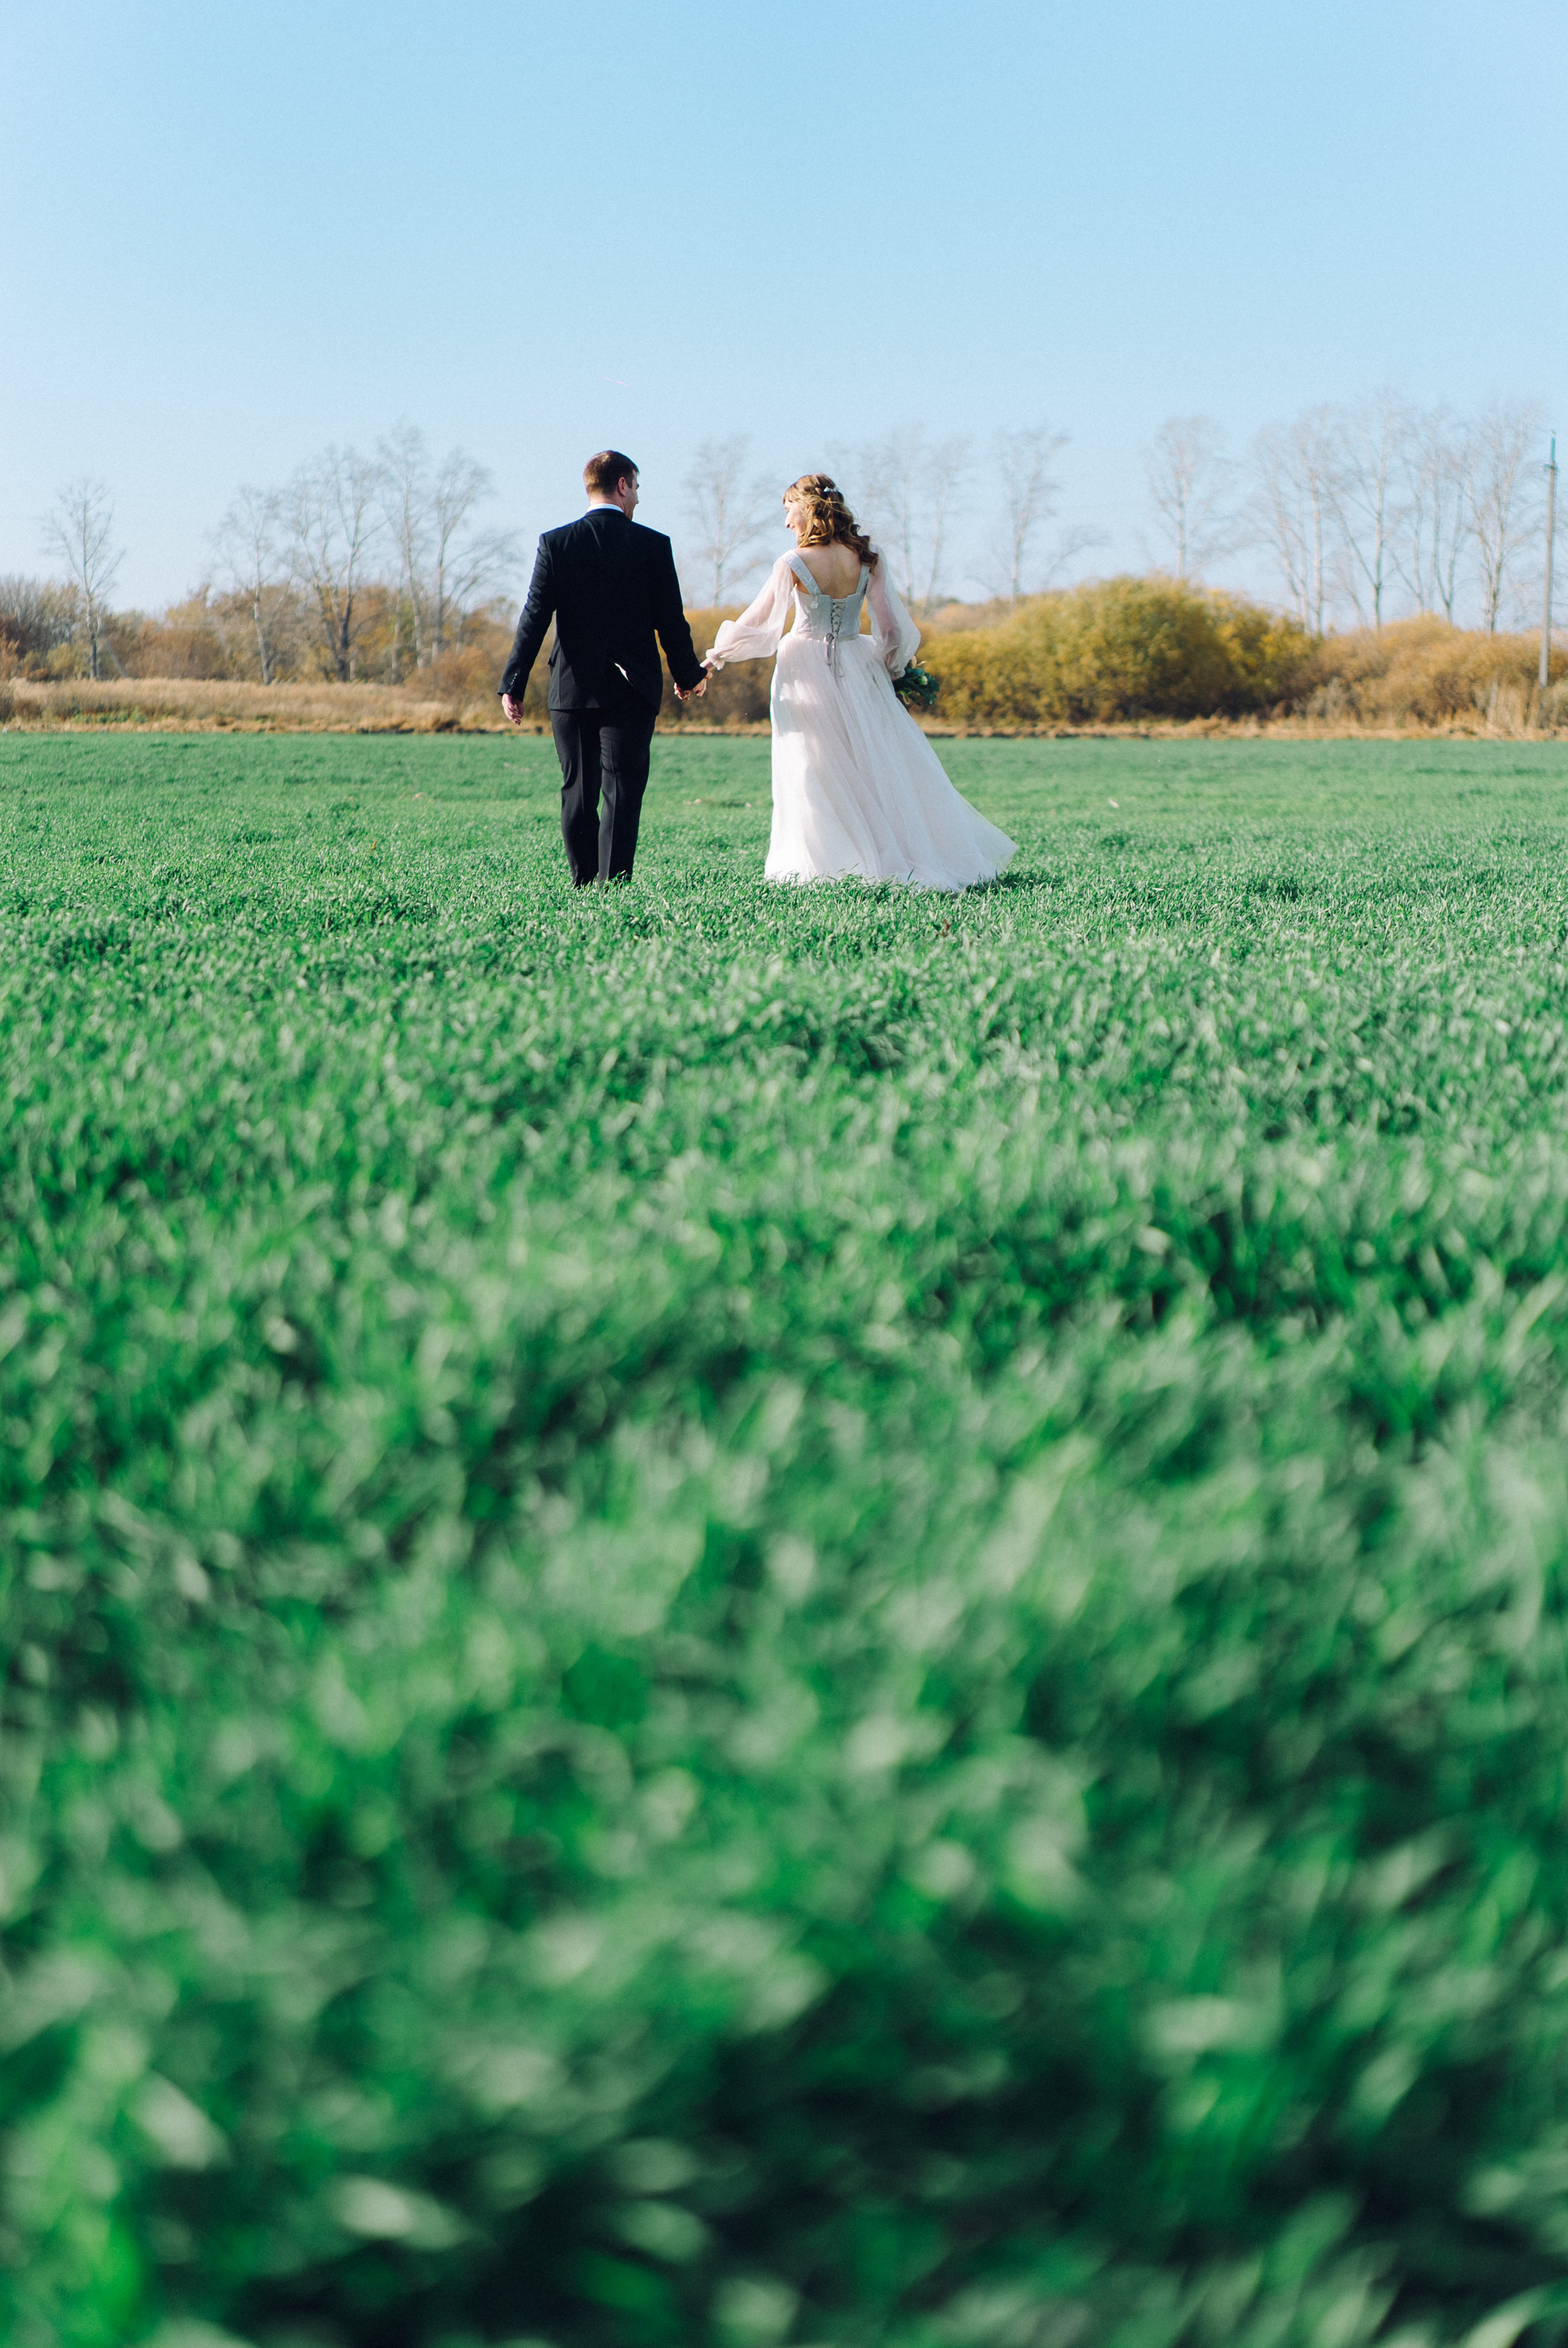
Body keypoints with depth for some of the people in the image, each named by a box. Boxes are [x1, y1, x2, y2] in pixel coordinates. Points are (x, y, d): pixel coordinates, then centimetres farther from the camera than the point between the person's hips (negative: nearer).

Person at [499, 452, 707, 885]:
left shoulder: (555, 543, -1)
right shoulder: (653, 545, -2)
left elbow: (535, 618, -4)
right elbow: (671, 622, 0)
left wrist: (513, 685, -1)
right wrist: (689, 676, 15)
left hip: (572, 688, 2)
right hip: (632, 692, -2)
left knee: (578, 792, 11)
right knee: (622, 790, -2)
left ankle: (585, 884, 15)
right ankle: (613, 882, -12)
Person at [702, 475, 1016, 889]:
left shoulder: (793, 565, -12)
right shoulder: (867, 560, -4)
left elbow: (756, 626, -7)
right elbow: (891, 629, -2)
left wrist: (715, 657, 5)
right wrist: (892, 670, 15)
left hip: (806, 671, -3)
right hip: (856, 669, 3)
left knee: (815, 774, 4)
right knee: (880, 764, 11)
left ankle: (827, 863, 3)